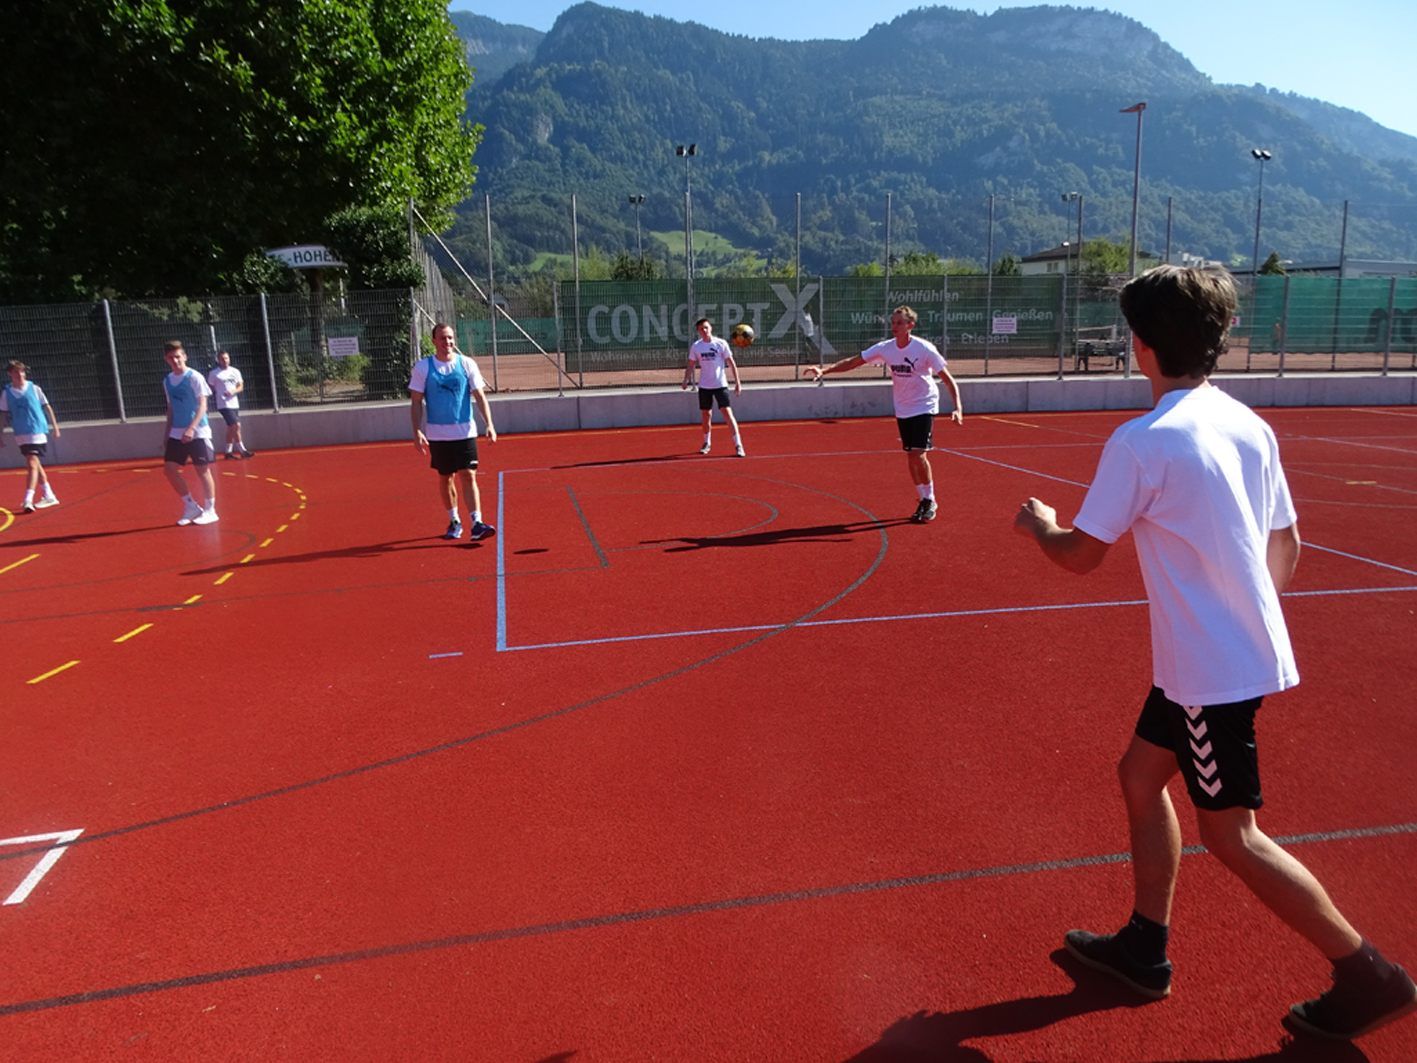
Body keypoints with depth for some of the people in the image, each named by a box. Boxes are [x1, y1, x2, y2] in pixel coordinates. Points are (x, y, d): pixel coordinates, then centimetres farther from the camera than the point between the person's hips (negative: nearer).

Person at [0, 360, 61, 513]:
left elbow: (47, 407, 5)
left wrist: (54, 426, 3)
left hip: (37, 432, -4)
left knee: (32, 465, -14)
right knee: (35, 465, 13)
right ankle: (49, 496, 24)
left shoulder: (35, 388, -3)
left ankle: (28, 500, -17)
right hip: (20, 435, 4)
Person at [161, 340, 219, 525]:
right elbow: (171, 408, 18)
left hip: (197, 432, -6)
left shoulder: (194, 377, -9)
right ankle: (191, 506, 13)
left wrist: (191, 428, -24)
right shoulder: (167, 380, 10)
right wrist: (167, 432, 15)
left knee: (202, 470, 0)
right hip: (177, 433, 6)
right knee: (169, 468, 1)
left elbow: (202, 406, -14)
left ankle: (210, 510, 10)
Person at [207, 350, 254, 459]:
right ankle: (242, 450, -9)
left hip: (234, 404, 6)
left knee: (231, 428, 11)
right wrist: (217, 396, -8)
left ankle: (228, 452, 20)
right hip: (224, 405, -6)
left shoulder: (235, 371, 9)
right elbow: (210, 389, 2)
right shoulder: (214, 373, -4)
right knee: (237, 425, -15)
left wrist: (233, 391, -10)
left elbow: (241, 387, 8)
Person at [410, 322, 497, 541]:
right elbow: (416, 401, 2)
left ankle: (476, 523, -11)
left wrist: (489, 424, -11)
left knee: (468, 476, -8)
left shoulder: (467, 364, 1)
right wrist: (417, 431, -8)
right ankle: (454, 521, 24)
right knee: (444, 478, 10)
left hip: (465, 432, -1)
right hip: (437, 434, 1)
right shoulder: (422, 367, 1)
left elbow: (480, 396, 0)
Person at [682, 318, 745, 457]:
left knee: (728, 413, -11)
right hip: (704, 386, 3)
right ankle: (707, 443, 30)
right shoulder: (695, 346, 1)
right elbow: (691, 365, 6)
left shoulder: (721, 343, -6)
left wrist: (737, 382, -6)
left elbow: (731, 363, -3)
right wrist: (686, 380, -9)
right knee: (705, 415, 10)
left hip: (721, 385, -3)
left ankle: (738, 445, -8)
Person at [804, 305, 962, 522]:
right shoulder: (886, 348, -7)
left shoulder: (925, 349, -18)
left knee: (918, 455, -13)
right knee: (911, 457, 7)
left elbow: (948, 380, -16)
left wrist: (957, 408, -27)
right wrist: (824, 370, -18)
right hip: (902, 410, 4)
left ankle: (930, 501, 5)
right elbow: (853, 362, -6)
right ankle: (922, 500, 22)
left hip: (923, 408, -4)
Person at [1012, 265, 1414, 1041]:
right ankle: (1145, 948, 31)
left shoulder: (1141, 443, -20)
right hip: (1244, 650, 9)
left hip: (1212, 670, -9)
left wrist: (1039, 525, 8)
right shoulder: (1249, 426, 3)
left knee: (1230, 833, 7)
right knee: (1141, 775, 19)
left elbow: (1080, 555, -12)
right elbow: (1285, 545, 11)